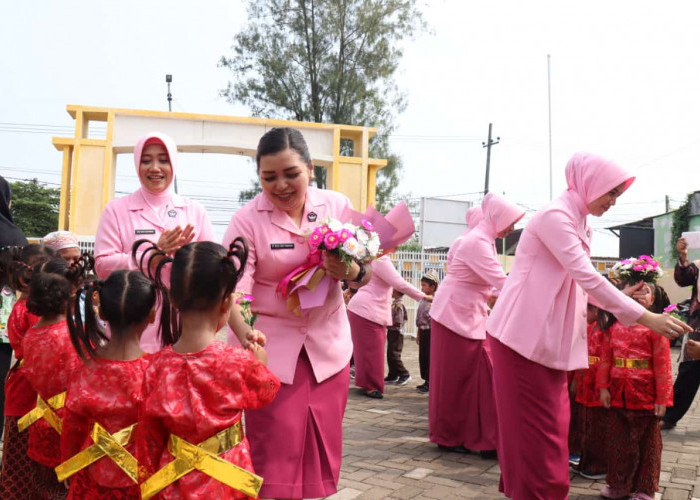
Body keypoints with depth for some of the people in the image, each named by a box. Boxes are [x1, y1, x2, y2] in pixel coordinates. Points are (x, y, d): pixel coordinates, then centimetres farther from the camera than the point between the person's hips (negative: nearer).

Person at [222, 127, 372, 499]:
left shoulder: (337, 206, 0)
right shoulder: (246, 221, -9)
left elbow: (367, 273, 3)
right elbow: (233, 288, -18)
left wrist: (351, 271, -20)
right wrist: (244, 332, -37)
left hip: (327, 343, 3)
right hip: (271, 346, -3)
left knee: (322, 445, 12)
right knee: (274, 451, 0)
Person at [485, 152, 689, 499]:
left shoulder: (580, 225, 15)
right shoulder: (555, 216, -15)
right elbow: (587, 277, -22)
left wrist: (618, 298, 12)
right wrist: (645, 317, -22)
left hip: (548, 337, 9)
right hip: (525, 334, -9)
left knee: (549, 424, 13)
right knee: (537, 427, -3)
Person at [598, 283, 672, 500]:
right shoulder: (616, 327, 6)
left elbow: (662, 364, -9)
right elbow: (606, 358, 7)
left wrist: (662, 399, -12)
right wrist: (603, 388, 1)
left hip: (645, 397, -4)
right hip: (619, 395, 4)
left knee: (646, 444, 9)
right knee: (618, 442, 13)